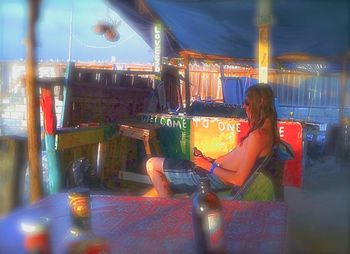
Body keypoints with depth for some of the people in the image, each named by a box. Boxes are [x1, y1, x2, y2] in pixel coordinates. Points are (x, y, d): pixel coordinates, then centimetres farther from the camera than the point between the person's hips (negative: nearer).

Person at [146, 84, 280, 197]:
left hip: (217, 178, -10)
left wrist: (210, 166, -14)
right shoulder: (266, 126, 3)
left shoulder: (256, 136, -27)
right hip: (217, 169, 10)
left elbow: (238, 180, -26)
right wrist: (214, 161, 8)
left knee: (152, 164, -3)